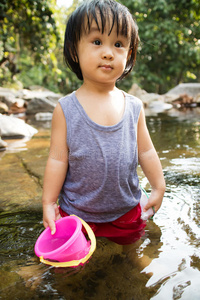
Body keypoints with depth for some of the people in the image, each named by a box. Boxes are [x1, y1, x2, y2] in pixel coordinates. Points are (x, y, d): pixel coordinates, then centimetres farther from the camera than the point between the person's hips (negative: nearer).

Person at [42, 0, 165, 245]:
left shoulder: (134, 107, -7)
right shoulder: (66, 109, -14)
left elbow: (146, 151, 1)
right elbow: (57, 159, -10)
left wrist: (158, 187, 4)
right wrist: (48, 203, -8)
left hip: (125, 210, 2)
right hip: (76, 212, -1)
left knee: (128, 243, 23)